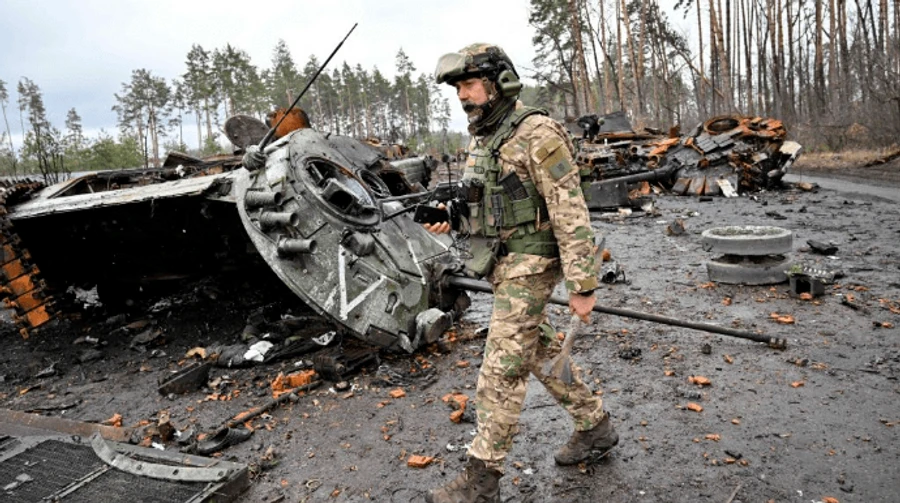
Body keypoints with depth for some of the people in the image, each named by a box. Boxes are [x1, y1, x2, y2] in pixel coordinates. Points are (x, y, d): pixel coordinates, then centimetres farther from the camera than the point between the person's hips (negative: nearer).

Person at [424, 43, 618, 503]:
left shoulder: (537, 134, -17)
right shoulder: (481, 138, 11)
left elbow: (571, 213, -20)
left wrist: (581, 285, -20)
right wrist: (450, 219, 7)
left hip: (528, 267, -9)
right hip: (502, 265, 9)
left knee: (501, 370, -4)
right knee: (540, 353, 18)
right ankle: (595, 427, 37)